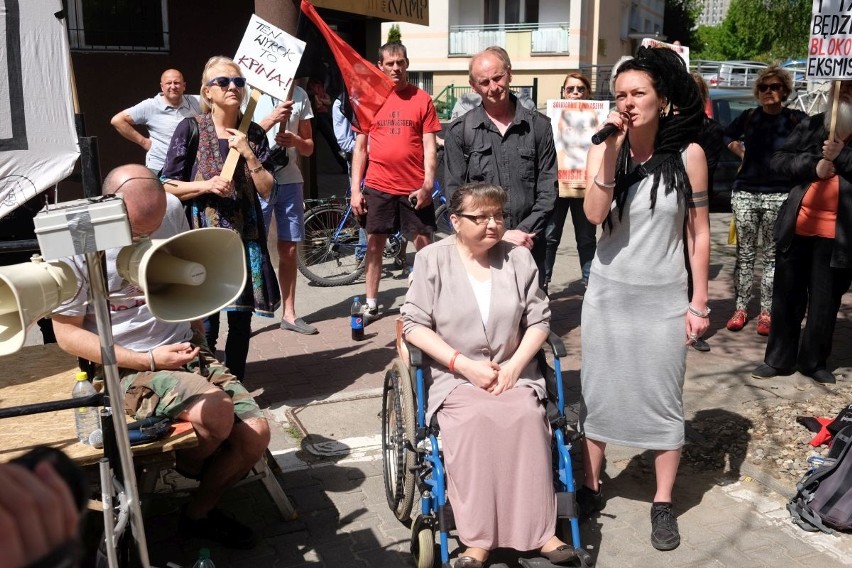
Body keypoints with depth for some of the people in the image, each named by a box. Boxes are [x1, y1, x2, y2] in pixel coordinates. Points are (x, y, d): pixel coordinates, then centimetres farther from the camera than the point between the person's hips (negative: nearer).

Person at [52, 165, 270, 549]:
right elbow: (67, 333, -9)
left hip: (187, 353, 5)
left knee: (256, 434, -10)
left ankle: (199, 512, 18)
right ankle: (188, 470, 7)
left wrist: (198, 339, 11)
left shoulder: (173, 215, -1)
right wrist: (148, 360, -16)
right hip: (127, 369, -5)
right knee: (216, 412, -31)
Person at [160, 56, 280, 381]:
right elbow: (168, 187, -1)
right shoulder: (191, 129, -2)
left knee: (241, 319, 8)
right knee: (204, 324, -4)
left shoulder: (254, 134, 7)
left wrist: (248, 154, -7)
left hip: (244, 236, 3)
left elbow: (266, 190, 4)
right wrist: (206, 185, -16)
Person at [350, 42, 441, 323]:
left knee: (424, 245, 3)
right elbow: (360, 147, 6)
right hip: (378, 186, 2)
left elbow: (430, 147, 0)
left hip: (414, 188, -1)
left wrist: (428, 184, -10)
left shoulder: (422, 99, 1)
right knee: (374, 243, 9)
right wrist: (355, 189, 0)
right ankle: (371, 303, 21)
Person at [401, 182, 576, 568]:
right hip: (454, 376, -2)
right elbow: (414, 325, -5)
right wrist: (464, 364, -14)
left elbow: (539, 320, 8)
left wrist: (514, 365, -8)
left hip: (513, 372, 2)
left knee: (527, 415, -29)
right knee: (473, 420, -33)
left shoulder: (519, 258, 8)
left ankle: (540, 530, -20)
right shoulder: (432, 259, 0)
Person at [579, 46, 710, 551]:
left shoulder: (688, 154, -7)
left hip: (665, 296, -1)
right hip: (609, 292, 2)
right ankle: (591, 486, 28)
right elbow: (594, 214, -19)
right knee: (598, 391, 11)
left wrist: (699, 302, -3)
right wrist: (611, 149, -24)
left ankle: (664, 504, 22)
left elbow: (699, 233, -3)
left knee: (663, 397, 7)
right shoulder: (605, 148, -4)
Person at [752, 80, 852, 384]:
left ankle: (815, 361, 22)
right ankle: (779, 359, 20)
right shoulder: (811, 125, 8)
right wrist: (813, 167, -10)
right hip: (797, 225, 2)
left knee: (824, 300, 7)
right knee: (787, 294, 9)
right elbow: (779, 160, 3)